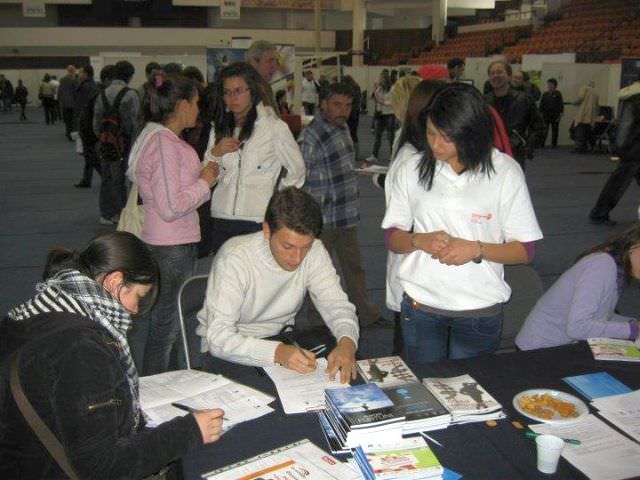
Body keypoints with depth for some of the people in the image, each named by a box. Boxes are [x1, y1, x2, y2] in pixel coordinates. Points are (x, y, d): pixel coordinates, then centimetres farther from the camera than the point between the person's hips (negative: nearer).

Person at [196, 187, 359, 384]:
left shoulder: (314, 251, -13)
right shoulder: (235, 258, -27)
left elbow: (337, 306, -10)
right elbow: (219, 337, -31)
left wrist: (347, 342, -32)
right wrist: (277, 352, -46)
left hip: (281, 338, 5)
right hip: (229, 347, -4)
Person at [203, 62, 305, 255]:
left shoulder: (273, 126, -3)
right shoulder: (219, 129, 13)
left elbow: (297, 171, 2)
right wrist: (214, 153, -4)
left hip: (259, 222, -4)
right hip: (221, 219, 5)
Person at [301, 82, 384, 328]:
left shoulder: (343, 127, 7)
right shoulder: (311, 135, -18)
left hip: (347, 215, 8)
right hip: (323, 217, -8)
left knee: (353, 266, 19)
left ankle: (366, 314, 32)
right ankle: (318, 320, 24)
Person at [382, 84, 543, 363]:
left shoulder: (505, 172, -6)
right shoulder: (412, 170, -1)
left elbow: (524, 250, -5)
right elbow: (393, 238, 4)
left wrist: (476, 249, -20)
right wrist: (420, 240, -16)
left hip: (480, 312, -1)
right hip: (420, 306, 2)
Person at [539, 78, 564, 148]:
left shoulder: (558, 94, -1)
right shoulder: (545, 94, 4)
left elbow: (561, 104, -1)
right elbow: (541, 104, 7)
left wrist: (560, 113, -6)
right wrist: (541, 113, 3)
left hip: (555, 115, 0)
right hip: (546, 115, 0)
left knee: (554, 129, 7)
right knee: (544, 130, -5)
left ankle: (554, 144, 14)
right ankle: (541, 144, -3)